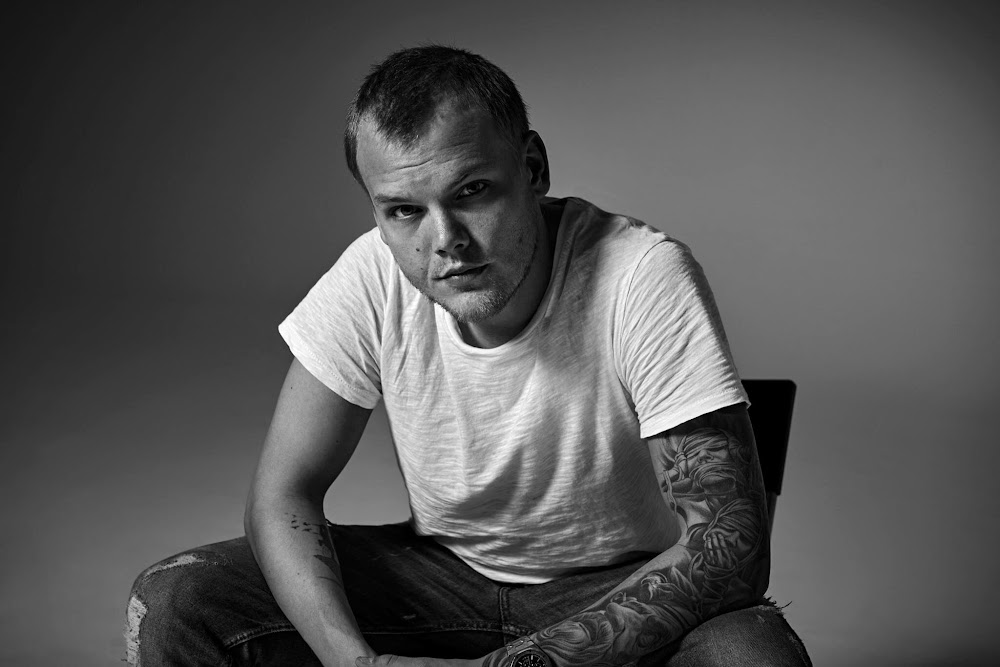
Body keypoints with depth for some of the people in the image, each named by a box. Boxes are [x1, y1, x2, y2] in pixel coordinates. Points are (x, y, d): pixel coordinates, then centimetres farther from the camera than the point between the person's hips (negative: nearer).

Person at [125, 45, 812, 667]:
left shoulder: (645, 276, -27)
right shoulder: (372, 279, -16)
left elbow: (729, 543, -28)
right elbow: (283, 494, -10)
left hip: (622, 591, -2)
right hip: (445, 570, 3)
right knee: (172, 603, -15)